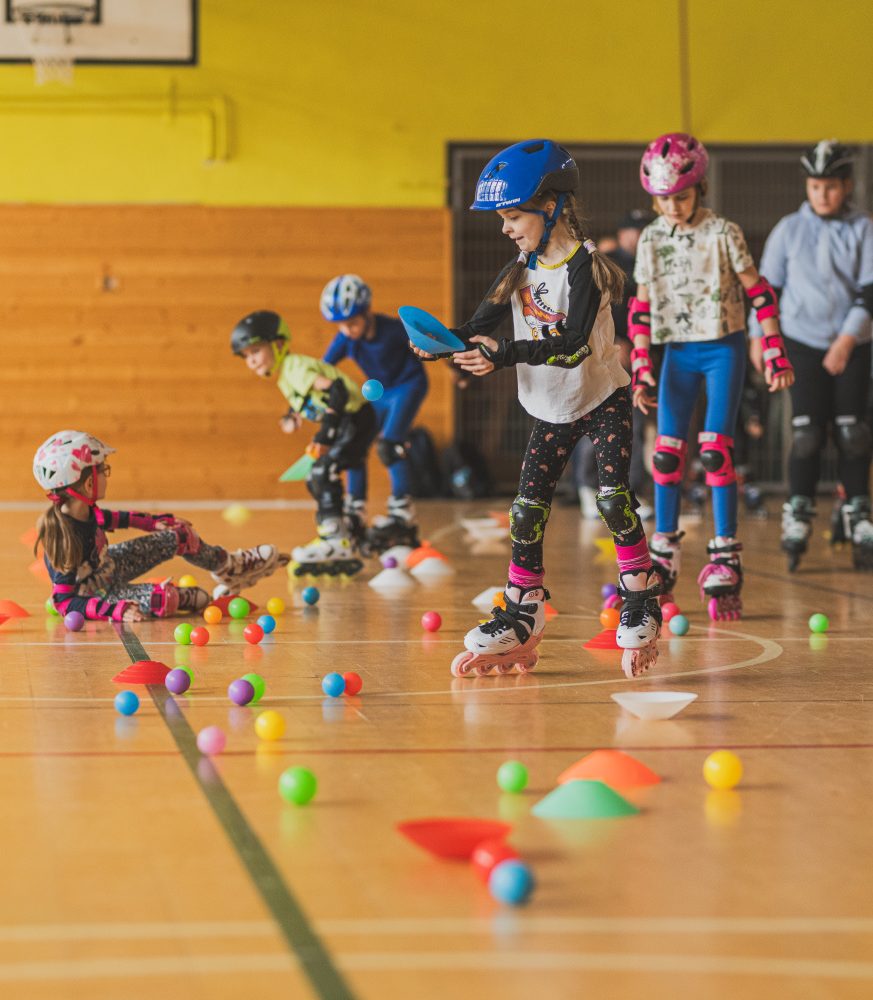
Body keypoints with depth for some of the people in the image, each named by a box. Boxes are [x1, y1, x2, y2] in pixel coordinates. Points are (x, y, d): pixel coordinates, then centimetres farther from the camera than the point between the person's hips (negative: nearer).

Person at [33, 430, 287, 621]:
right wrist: (115, 610, -41)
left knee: (179, 536, 12)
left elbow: (108, 518, 13)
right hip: (94, 592, -9)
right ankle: (205, 598, 1)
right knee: (163, 600, -31)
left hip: (107, 565, 9)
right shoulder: (65, 537, -37)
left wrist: (154, 522, 22)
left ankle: (232, 566, 34)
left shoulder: (85, 510, -13)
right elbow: (63, 602, -34)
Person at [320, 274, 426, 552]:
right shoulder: (345, 339, -15)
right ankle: (355, 515, 12)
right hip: (379, 391, 6)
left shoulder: (393, 329, -28)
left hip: (408, 385, -6)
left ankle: (402, 514, -14)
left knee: (388, 445, -21)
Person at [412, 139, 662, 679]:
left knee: (614, 498, -18)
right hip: (552, 409, 7)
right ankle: (520, 621, 10)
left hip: (603, 400, -7)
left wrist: (505, 355, -38)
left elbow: (574, 345, -30)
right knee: (527, 510, 2)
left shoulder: (583, 265, -20)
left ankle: (642, 604, -4)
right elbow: (480, 327, 0)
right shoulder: (522, 269, 2)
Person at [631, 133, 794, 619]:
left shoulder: (723, 233, -8)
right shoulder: (651, 239, 3)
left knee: (716, 450, -11)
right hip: (678, 353, 4)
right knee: (668, 452, 1)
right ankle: (663, 559, 10)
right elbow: (640, 308, 8)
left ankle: (726, 559, -5)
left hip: (723, 348, -4)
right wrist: (641, 370, 4)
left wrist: (776, 355, -8)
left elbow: (760, 293, -5)